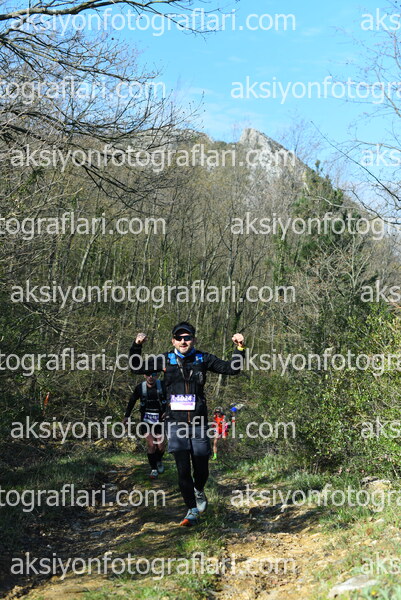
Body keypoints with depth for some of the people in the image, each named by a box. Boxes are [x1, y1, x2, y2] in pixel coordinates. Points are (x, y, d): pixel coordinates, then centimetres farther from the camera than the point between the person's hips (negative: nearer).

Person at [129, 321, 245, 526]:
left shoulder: (203, 359, 3)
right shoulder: (165, 360, 4)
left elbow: (231, 369, 4)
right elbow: (136, 368, 6)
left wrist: (239, 349, -9)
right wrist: (136, 347, -9)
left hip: (198, 423, 1)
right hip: (175, 423, 0)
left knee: (201, 468, 7)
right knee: (183, 469, -7)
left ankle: (199, 491, 41)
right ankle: (192, 511, 6)